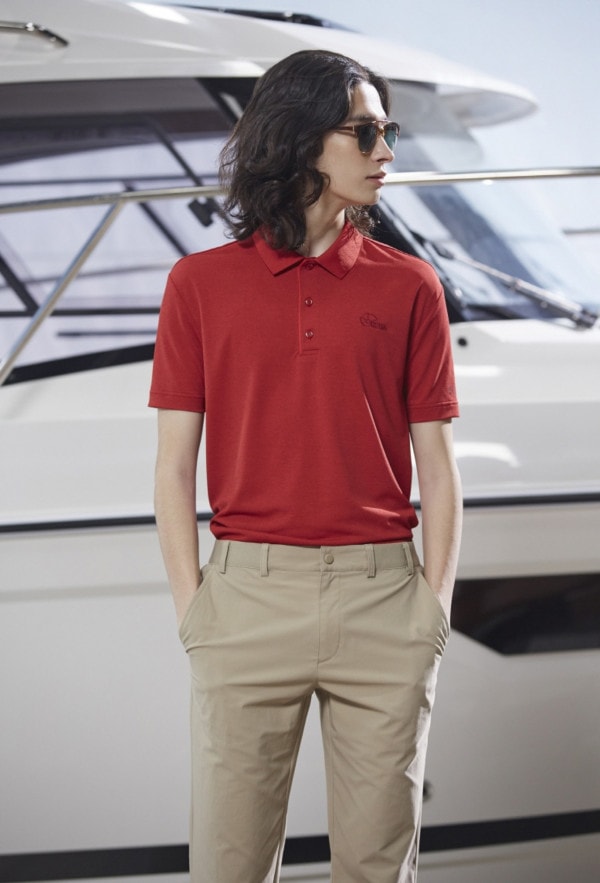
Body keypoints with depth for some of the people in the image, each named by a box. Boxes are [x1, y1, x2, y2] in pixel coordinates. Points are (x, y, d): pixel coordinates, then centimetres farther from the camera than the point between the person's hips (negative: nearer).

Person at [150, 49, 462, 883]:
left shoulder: (409, 287, 5)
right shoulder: (202, 283, 4)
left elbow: (436, 464, 5)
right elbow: (175, 463, 4)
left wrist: (435, 603, -3)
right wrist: (191, 604, -4)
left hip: (382, 595, 1)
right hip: (250, 594, 0)